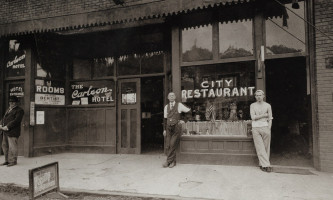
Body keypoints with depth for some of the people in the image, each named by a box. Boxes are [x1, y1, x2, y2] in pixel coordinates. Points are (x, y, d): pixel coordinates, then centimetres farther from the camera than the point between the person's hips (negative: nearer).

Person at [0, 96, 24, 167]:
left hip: (13, 132, -8)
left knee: (12, 147, -4)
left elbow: (16, 121, -17)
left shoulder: (19, 110, -7)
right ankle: (7, 160, 20)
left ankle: (13, 161, 5)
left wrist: (7, 127, -21)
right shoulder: (9, 109, 19)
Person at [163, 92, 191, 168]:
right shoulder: (166, 107, 13)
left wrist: (184, 120, -2)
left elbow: (189, 111, 3)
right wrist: (164, 129, 11)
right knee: (168, 146, 0)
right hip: (169, 127, 4)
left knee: (172, 145, -10)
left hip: (176, 127, -4)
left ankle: (168, 161, 0)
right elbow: (165, 119, 15)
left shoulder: (179, 105, 2)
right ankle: (173, 161, 11)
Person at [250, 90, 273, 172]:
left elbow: (270, 118, 7)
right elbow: (253, 117, -3)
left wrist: (269, 129, -3)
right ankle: (266, 165, -3)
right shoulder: (252, 105, 8)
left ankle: (262, 164, 11)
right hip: (255, 127, -1)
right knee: (260, 147, -5)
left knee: (266, 147, 1)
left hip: (265, 126, 1)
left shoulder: (267, 105, 9)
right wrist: (264, 115, -3)